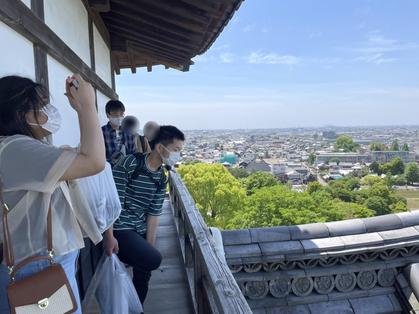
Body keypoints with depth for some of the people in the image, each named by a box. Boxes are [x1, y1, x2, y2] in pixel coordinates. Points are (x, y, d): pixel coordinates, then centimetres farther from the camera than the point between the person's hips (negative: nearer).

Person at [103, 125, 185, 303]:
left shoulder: (161, 179, 2)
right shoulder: (129, 164, -18)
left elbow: (153, 215, 3)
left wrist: (149, 248, 1)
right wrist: (109, 236, -20)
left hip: (140, 230, 7)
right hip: (119, 228, -7)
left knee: (143, 275, 10)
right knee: (154, 260, -21)